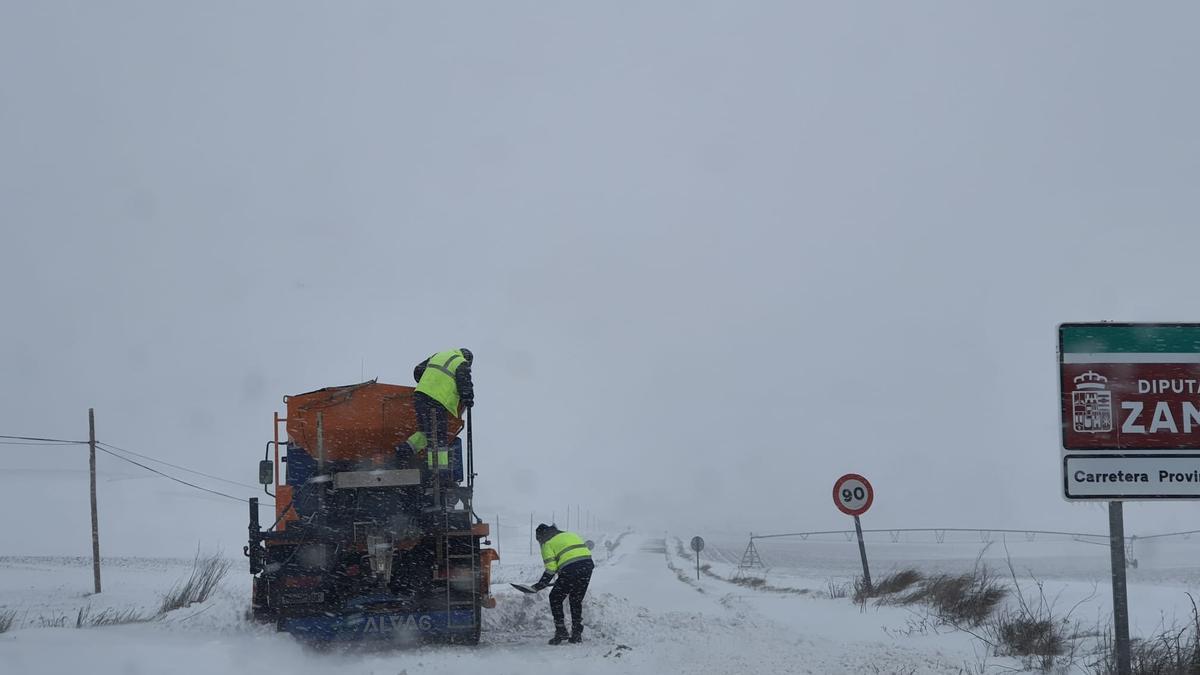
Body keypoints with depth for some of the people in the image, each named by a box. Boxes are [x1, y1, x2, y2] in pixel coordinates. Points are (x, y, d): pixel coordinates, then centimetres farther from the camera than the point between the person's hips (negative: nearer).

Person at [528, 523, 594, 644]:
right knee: (576, 600, 21)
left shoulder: (547, 543, 8)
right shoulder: (570, 535, 29)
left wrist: (540, 585, 7)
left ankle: (561, 631, 4)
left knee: (555, 599, 11)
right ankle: (577, 634, 20)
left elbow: (551, 569, -3)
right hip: (588, 565, 7)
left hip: (570, 570, -7)